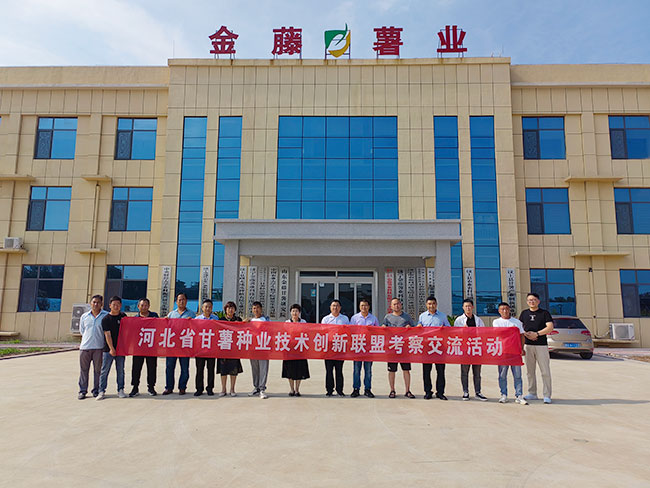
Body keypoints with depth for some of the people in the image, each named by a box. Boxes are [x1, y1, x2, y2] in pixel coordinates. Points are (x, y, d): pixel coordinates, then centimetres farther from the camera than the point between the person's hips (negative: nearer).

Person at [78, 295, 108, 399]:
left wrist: (98, 339, 7)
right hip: (85, 347, 2)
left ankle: (96, 391, 14)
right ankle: (82, 391, 15)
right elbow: (82, 331, 20)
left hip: (99, 347, -2)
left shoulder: (106, 315, 0)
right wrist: (88, 338, 12)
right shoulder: (84, 316, 11)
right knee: (84, 369, 6)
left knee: (98, 370, 3)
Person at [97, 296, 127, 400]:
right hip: (108, 349, -3)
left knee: (120, 370, 8)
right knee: (104, 370, 0)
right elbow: (107, 335, -9)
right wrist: (111, 348, -14)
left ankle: (120, 390, 15)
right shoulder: (106, 319, -4)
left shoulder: (123, 316, 7)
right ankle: (102, 391, 7)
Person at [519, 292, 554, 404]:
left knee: (545, 371, -4)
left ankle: (547, 396, 2)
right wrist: (525, 334, -6)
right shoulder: (524, 313, 13)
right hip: (528, 345, 4)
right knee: (530, 371, 8)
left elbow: (550, 328, -8)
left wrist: (536, 334, -16)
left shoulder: (545, 313, 2)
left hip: (541, 345, -3)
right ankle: (532, 394, 17)